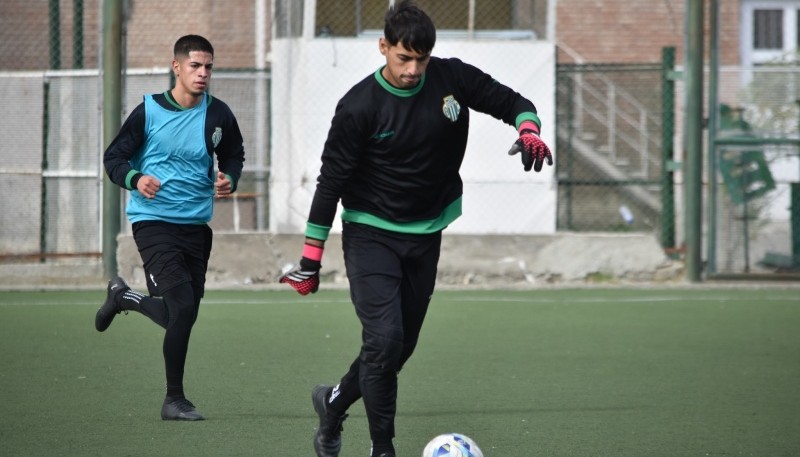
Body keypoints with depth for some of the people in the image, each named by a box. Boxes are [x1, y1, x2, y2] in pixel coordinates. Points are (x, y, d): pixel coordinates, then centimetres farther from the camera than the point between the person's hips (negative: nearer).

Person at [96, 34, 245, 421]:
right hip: (154, 220, -5)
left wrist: (229, 180, -4)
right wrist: (136, 179, -21)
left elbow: (234, 156, 18)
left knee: (180, 315, 10)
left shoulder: (218, 114, 3)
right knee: (182, 307, -17)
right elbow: (114, 157, 0)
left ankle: (123, 296, 40)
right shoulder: (149, 111, -6)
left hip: (196, 225, 5)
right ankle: (174, 400, -4)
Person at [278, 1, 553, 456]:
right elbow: (332, 180, -10)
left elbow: (511, 102, 4)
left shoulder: (453, 78, -8)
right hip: (371, 235, -5)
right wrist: (311, 258, -9)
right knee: (384, 339, -19)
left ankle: (334, 402, 36)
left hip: (425, 235, 5)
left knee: (401, 346, 10)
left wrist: (529, 129, -21)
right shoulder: (359, 106, -16)